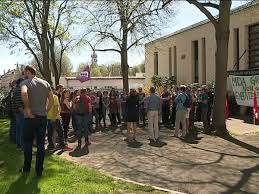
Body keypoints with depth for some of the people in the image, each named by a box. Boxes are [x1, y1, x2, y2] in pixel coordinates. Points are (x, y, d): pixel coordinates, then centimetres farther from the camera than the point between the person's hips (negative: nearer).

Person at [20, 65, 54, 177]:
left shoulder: (25, 82, -6)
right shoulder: (45, 83, 7)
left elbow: (24, 93, -29)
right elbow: (51, 100, 4)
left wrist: (27, 109, -20)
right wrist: (45, 111, 8)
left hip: (30, 118, -3)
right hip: (43, 117, 3)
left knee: (28, 144, 13)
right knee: (41, 144, 8)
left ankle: (27, 168, 26)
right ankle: (39, 170, 13)